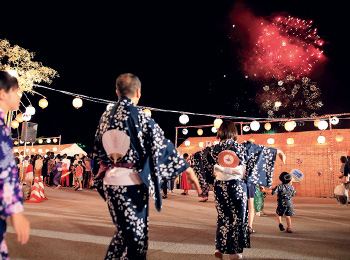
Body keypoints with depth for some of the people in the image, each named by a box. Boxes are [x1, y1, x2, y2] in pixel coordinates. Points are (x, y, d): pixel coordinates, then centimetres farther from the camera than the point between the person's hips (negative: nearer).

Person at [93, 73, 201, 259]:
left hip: (110, 181, 6)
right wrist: (189, 171, -7)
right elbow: (161, 145, -12)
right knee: (134, 233, 7)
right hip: (132, 182, -6)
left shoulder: (106, 116, 6)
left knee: (124, 230, 21)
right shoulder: (138, 115, -11)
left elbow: (98, 148, 15)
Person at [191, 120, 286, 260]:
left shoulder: (214, 149, -1)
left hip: (220, 186, 2)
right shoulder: (242, 147, -5)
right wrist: (278, 151, 22)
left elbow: (197, 156, 13)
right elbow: (262, 150, 7)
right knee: (237, 217, 10)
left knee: (223, 216, 17)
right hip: (237, 186, -2)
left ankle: (219, 248, 19)